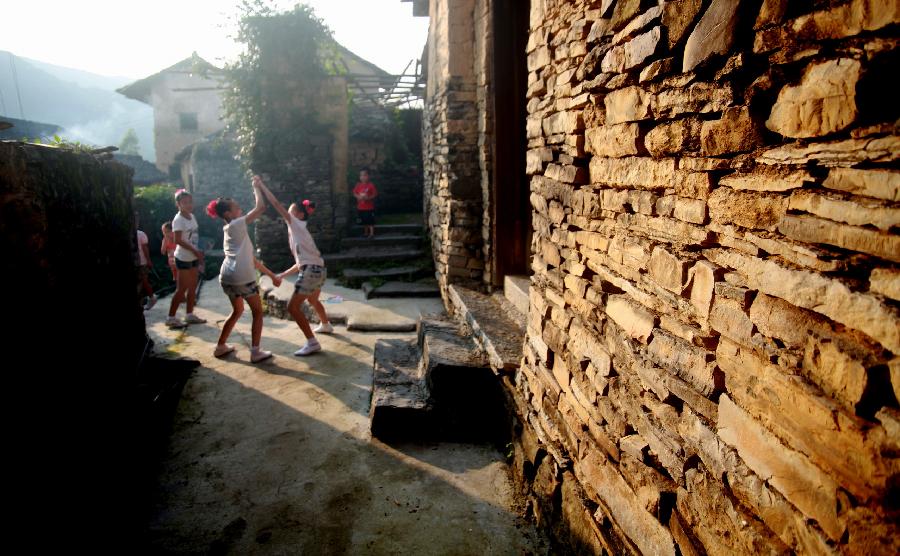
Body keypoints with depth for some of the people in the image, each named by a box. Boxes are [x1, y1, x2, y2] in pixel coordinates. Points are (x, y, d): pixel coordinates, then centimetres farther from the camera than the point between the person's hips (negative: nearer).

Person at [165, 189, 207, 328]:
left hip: (193, 257, 8)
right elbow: (178, 240, -23)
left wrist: (198, 252, 8)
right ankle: (171, 318, 2)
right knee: (182, 288, -6)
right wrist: (195, 251, -23)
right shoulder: (178, 220, -16)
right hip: (183, 258, -8)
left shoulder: (192, 216, 8)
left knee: (193, 286, 12)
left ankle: (190, 315, 22)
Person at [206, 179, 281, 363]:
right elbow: (261, 207, -7)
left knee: (237, 310, 28)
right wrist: (256, 187, 9)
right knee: (257, 312, 7)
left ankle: (220, 347, 33)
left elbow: (250, 259, 25)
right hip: (242, 277, -8)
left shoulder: (231, 231, 25)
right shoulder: (237, 225, 0)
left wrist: (272, 275, 25)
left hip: (226, 277, 8)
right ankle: (255, 352, 5)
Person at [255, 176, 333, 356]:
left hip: (311, 271, -10)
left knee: (293, 307, -9)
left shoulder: (297, 224, -2)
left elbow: (276, 204, -9)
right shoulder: (295, 231, 22)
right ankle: (325, 325, 58)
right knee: (313, 300, 34)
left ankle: (312, 343, -9)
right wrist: (283, 274, 21)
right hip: (317, 270, 10)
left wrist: (262, 185, -3)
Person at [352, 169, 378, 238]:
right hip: (360, 207, 4)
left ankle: (372, 233, 0)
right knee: (364, 221, 14)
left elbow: (375, 194, -8)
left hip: (369, 207, -4)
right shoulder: (358, 185, 4)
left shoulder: (371, 185, -8)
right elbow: (354, 193, 7)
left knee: (371, 221, -5)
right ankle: (366, 233, 26)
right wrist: (358, 197, -14)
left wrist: (369, 198, -22)